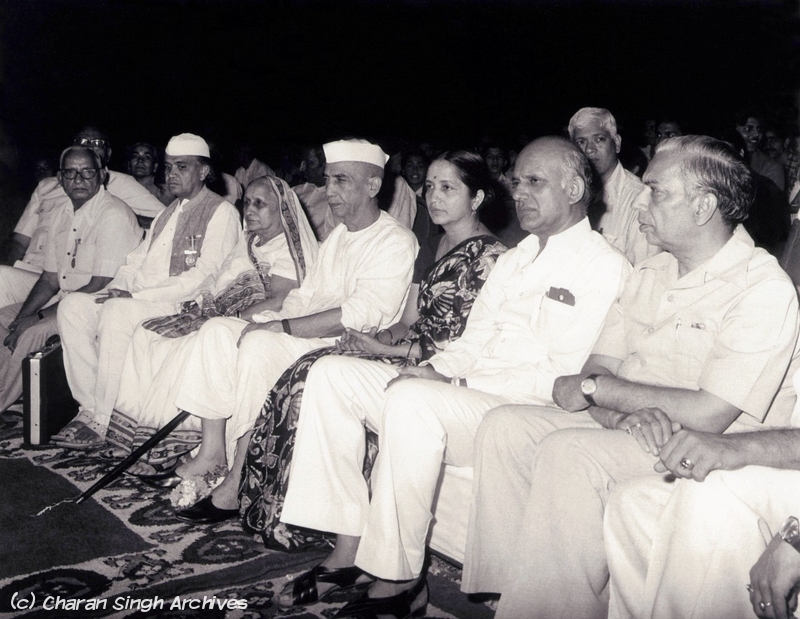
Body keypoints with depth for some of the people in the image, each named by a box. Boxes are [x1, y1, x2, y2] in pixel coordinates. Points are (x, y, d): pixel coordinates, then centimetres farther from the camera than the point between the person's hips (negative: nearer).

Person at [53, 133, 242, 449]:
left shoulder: (221, 212, -2)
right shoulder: (168, 213, 25)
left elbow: (203, 276, -14)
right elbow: (136, 260, 22)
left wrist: (137, 294, -18)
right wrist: (115, 289, -1)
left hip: (183, 305, -8)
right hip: (137, 300, 8)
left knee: (117, 312, -33)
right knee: (73, 306, -12)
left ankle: (99, 422, -26)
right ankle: (89, 406, -14)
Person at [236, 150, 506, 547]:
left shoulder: (488, 256, -9)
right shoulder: (433, 247, 18)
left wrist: (387, 349, -14)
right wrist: (378, 336, -5)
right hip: (408, 354, 8)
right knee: (306, 369, -13)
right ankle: (244, 487, -12)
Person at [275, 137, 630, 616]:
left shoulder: (603, 266, -5)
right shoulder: (514, 259, 23)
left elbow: (564, 376, -15)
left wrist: (459, 382, -18)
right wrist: (434, 370, -3)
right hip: (463, 394, 9)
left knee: (411, 401, -35)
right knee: (333, 373, -4)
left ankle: (399, 580, -21)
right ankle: (348, 549, -5)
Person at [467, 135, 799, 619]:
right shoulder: (649, 274, 14)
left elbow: (709, 415, -21)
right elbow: (599, 367, 9)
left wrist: (592, 387, -13)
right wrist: (622, 415, -16)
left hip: (694, 452, -8)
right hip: (624, 431, 8)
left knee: (567, 452, -30)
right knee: (505, 425, -12)